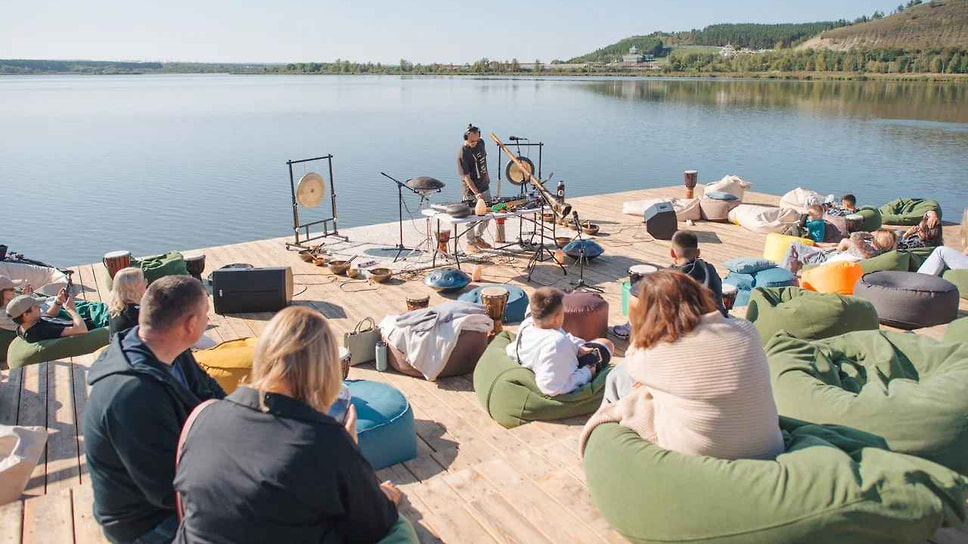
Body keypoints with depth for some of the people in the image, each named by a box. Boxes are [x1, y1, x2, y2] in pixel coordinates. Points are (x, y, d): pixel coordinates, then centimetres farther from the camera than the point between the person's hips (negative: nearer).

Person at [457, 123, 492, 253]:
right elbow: (466, 177, -26)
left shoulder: (480, 143, -3)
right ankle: (470, 243, 18)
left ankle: (478, 238, 34)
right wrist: (476, 193, -33)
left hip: (485, 187, 7)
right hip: (471, 191, -7)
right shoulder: (462, 154, -24)